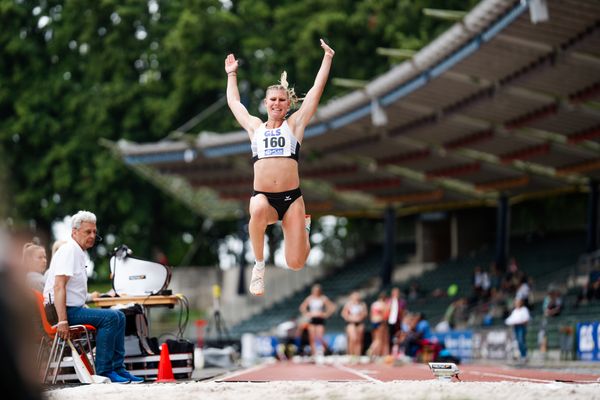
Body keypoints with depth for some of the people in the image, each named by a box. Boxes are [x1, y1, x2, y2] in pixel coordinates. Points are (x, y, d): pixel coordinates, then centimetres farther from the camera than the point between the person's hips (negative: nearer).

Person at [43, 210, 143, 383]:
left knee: (119, 316, 8)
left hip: (75, 308, 11)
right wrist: (62, 321, -30)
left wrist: (88, 310, 16)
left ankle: (118, 367, 7)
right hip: (66, 310, -11)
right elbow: (59, 286, -24)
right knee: (109, 317, -23)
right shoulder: (69, 251, -14)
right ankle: (103, 371, -19)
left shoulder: (79, 252, 19)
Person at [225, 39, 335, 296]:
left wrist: (327, 59, 15)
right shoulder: (254, 127, 17)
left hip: (291, 198, 0)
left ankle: (304, 226, 32)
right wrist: (231, 74, 42)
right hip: (262, 196, 0)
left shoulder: (295, 123, 12)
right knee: (258, 211, -40)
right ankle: (259, 266, -17)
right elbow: (233, 102, 32)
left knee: (296, 264, -5)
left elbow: (316, 90, 13)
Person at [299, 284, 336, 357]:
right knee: (312, 338, -3)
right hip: (312, 319, 2)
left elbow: (332, 307, 4)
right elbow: (302, 307, 17)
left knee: (319, 337, -13)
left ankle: (325, 346, 17)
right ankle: (313, 353, 2)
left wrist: (326, 314, -2)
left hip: (320, 319, -2)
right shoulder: (309, 298, 6)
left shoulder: (323, 298, -1)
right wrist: (306, 314, 5)